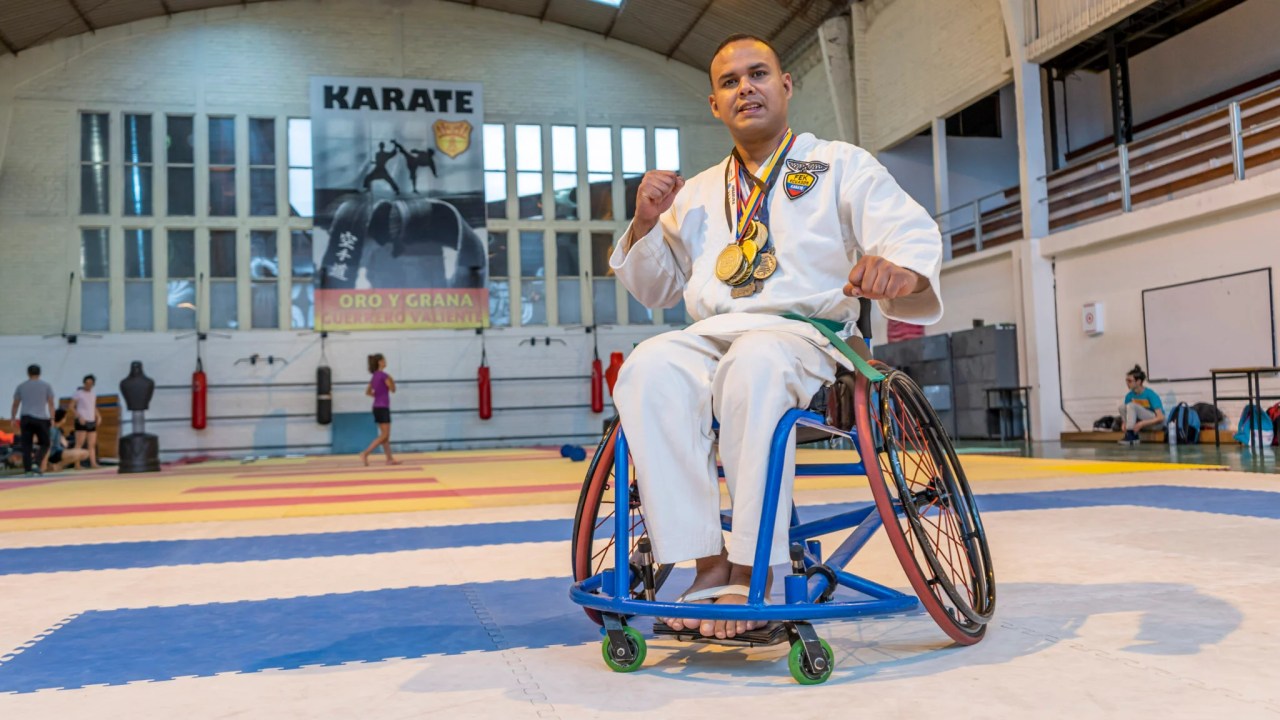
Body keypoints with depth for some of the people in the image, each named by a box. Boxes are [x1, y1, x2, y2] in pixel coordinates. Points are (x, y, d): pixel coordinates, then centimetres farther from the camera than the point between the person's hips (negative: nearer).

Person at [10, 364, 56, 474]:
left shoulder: (21, 386, 11)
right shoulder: (46, 386, 7)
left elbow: (15, 404, 12)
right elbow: (51, 404, 2)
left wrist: (13, 418, 22)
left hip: (26, 418, 2)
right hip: (41, 419, -1)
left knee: (26, 445, 3)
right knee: (45, 443, 9)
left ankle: (28, 468, -2)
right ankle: (38, 464, -10)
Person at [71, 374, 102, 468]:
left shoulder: (93, 394, 16)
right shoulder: (78, 393, -2)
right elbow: (71, 406, -6)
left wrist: (98, 416, 8)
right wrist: (79, 416, -17)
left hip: (92, 421, 6)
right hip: (82, 421, -6)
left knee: (92, 444, 3)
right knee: (79, 444, -11)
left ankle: (93, 463, 3)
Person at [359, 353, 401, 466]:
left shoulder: (374, 376, 12)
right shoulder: (383, 375, -14)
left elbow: (367, 392, 18)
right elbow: (393, 389, -8)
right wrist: (391, 380, 0)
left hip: (377, 407, 9)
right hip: (382, 408, -9)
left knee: (386, 435, 10)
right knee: (384, 436, -7)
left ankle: (390, 459, 12)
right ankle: (365, 454, -14)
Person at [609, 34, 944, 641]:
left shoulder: (841, 165, 15)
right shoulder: (698, 193, 26)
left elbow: (914, 233, 0)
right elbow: (655, 290, 27)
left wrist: (902, 271, -26)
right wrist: (646, 224, 7)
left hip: (806, 332, -3)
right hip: (709, 337, 4)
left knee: (754, 363, -40)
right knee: (648, 370, -32)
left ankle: (751, 574, -35)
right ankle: (709, 565, -32)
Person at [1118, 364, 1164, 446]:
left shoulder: (1150, 394, -20)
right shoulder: (1129, 395, -3)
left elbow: (1161, 417, -24)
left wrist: (1141, 423, -31)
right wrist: (1124, 423, -18)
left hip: (1156, 422, -6)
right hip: (1141, 421, 6)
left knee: (1131, 405, -27)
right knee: (1122, 406, -16)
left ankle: (1129, 436, -27)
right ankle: (1133, 436, -16)